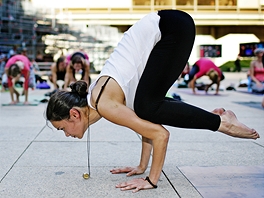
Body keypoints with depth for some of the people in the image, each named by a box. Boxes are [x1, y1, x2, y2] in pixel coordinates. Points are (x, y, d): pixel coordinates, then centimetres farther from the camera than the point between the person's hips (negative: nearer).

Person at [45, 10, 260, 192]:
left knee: (147, 109, -15)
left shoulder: (104, 105, -18)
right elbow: (149, 126, 15)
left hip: (175, 28, -8)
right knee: (147, 110, 10)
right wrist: (142, 167, 19)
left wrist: (152, 181, -11)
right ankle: (213, 115, 21)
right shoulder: (96, 98, 7)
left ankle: (221, 123, -3)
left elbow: (160, 134, -19)